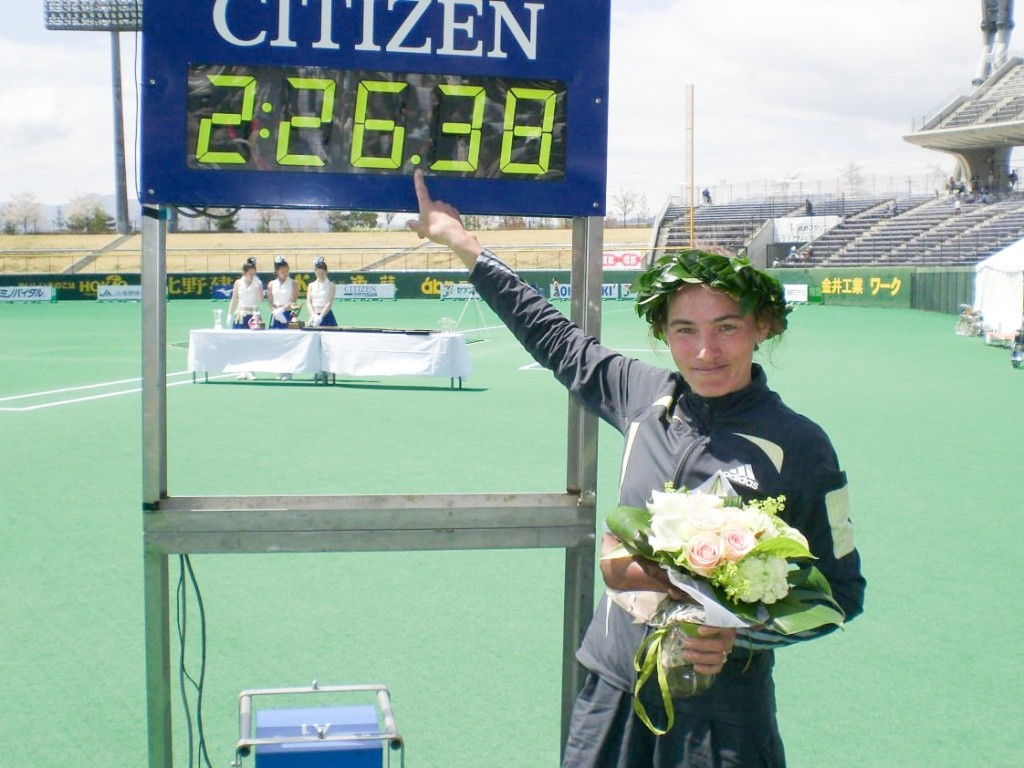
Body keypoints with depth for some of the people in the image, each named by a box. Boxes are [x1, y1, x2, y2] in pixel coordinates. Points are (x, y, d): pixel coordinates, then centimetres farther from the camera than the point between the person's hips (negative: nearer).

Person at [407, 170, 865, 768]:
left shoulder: (799, 446, -11)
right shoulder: (646, 396, -1)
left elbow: (841, 588, -4)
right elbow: (555, 337, 14)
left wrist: (741, 633, -19)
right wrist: (460, 240, 20)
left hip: (718, 715, -3)